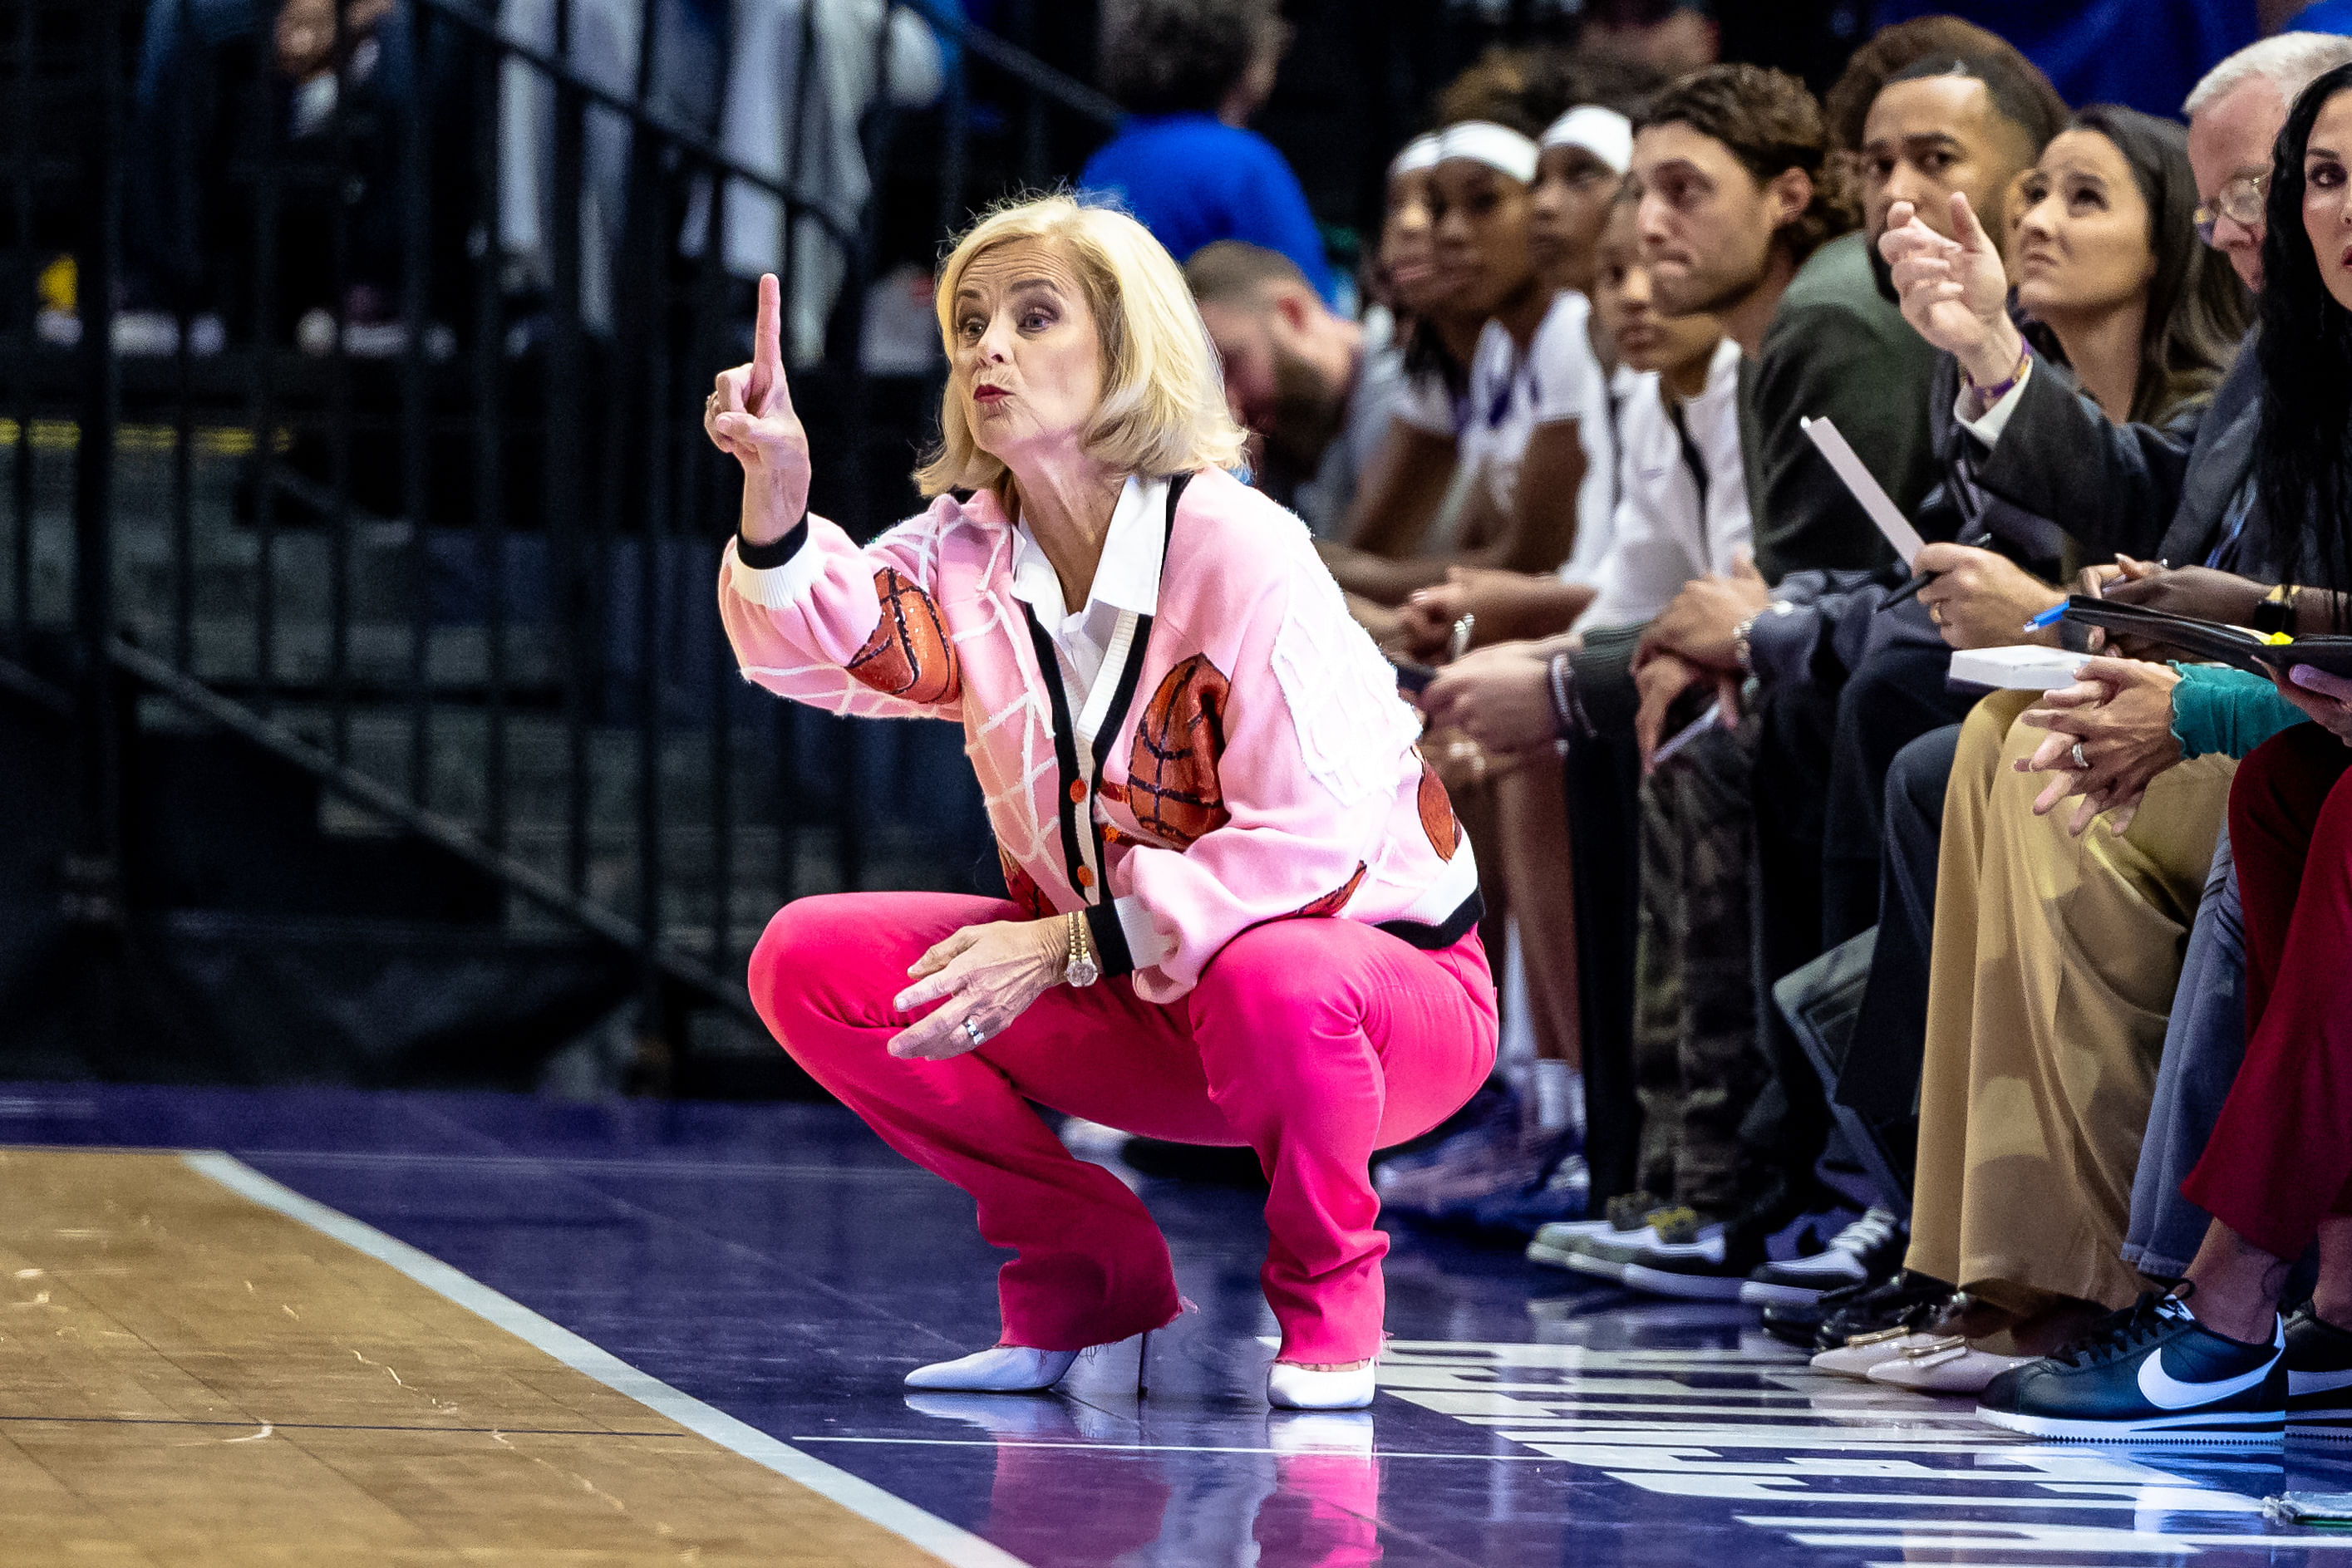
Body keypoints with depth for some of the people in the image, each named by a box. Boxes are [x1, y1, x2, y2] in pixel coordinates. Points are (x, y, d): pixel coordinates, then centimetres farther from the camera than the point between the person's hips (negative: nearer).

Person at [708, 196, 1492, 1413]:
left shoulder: (1243, 555, -20)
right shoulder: (969, 553, 0)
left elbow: (1307, 848, -26)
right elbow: (827, 646, -20)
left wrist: (1068, 945, -30)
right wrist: (776, 491, -39)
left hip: (1370, 972, -6)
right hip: (1129, 1004, 6)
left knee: (1269, 985, -43)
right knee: (810, 962, -9)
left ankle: (1328, 1291, -10)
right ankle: (1090, 1266, 6)